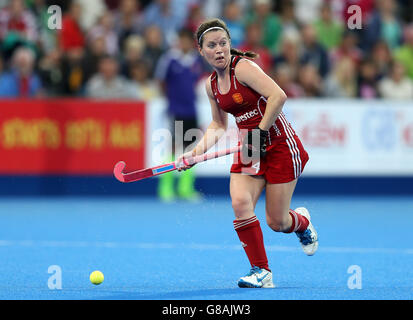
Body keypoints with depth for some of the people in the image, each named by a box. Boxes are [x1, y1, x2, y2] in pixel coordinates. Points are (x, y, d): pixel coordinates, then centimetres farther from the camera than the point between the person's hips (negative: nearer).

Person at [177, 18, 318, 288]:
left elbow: (278, 95, -28)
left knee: (277, 223, -3)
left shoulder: (242, 67, -15)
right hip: (249, 148, 6)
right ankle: (261, 272, -7)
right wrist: (197, 150, 6)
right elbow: (219, 125, 21)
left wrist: (260, 131, -26)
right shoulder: (212, 84, 8)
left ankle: (302, 221, 36)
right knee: (240, 203, -18)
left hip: (279, 144, -6)